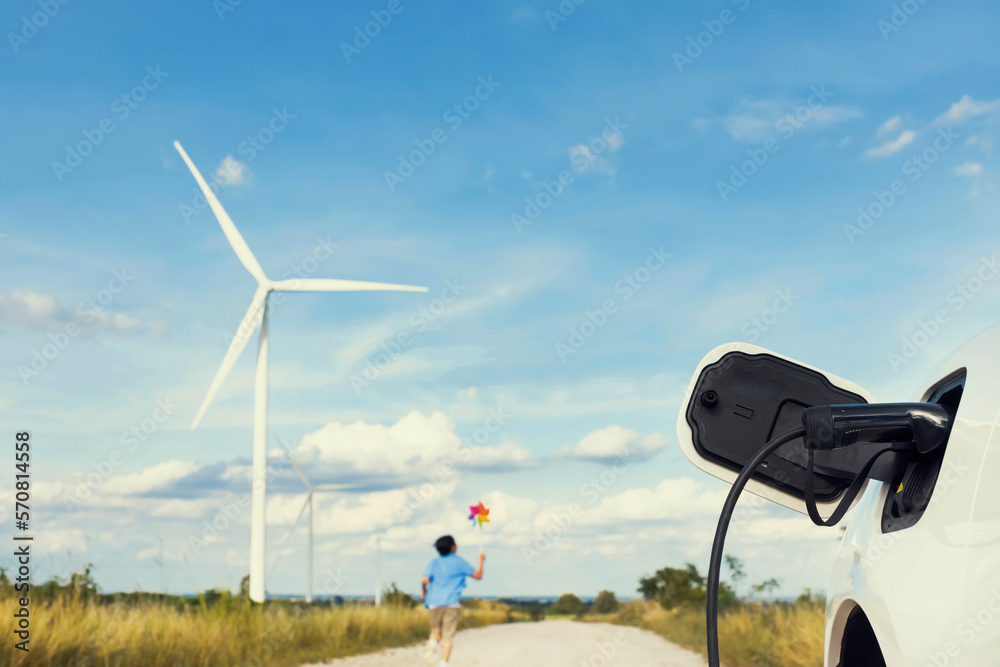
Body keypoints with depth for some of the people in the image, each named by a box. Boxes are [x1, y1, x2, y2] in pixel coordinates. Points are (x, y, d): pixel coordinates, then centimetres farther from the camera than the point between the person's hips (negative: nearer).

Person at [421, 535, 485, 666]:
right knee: (447, 636, 1)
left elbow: (424, 580, -7)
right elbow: (478, 576, 10)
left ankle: (432, 643, -14)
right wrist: (481, 561, 25)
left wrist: (423, 592, 12)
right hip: (451, 602, -2)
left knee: (435, 630, 19)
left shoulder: (434, 563, 8)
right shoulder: (459, 561, 5)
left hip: (434, 602, 2)